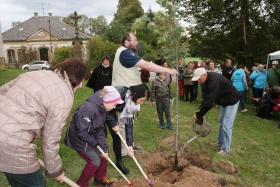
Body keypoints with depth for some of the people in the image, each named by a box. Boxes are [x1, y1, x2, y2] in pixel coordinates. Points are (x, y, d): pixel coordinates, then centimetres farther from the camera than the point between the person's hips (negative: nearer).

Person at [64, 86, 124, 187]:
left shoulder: (102, 109, -3)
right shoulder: (89, 108, -33)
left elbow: (100, 130, 0)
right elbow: (81, 131, -31)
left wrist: (104, 148, -5)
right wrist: (94, 143, -18)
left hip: (90, 136, 9)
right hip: (78, 138, -9)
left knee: (103, 153, 13)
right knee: (95, 161, -6)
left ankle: (100, 178, 34)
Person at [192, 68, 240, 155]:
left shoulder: (214, 81, -36)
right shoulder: (208, 79, -5)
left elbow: (209, 102, -37)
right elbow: (207, 97, 4)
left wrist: (198, 115, -29)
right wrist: (200, 108, -5)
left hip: (232, 101, -10)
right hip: (224, 101, 10)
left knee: (226, 125, -8)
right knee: (221, 122, 18)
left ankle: (225, 149, 3)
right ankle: (220, 142, 33)